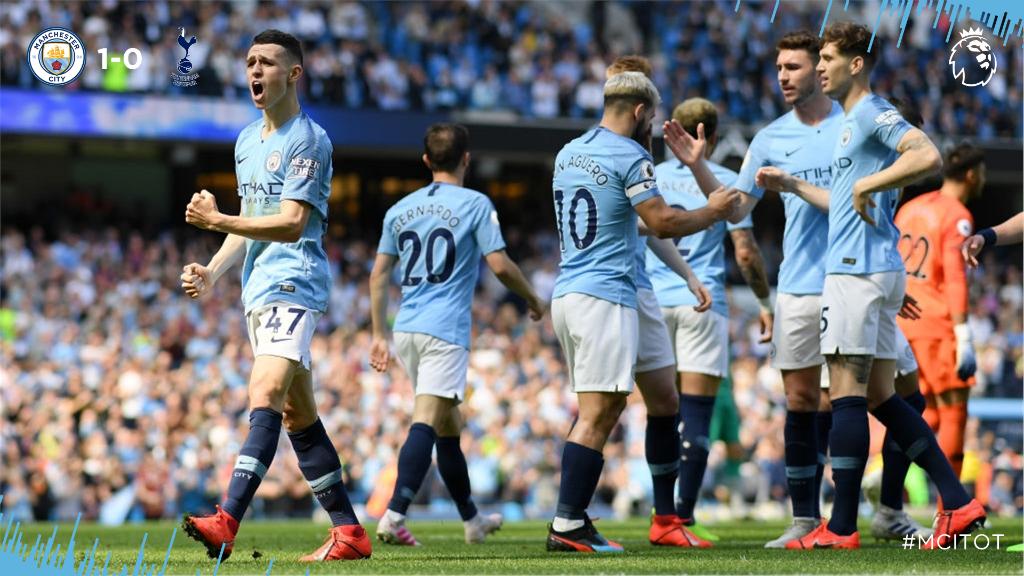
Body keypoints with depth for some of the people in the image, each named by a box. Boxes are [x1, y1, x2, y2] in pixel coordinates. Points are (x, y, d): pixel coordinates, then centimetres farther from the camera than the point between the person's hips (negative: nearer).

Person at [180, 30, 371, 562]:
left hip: (293, 283, -10)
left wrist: (217, 222, -24)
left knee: (266, 396, -23)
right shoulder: (247, 141, 18)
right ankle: (349, 532, 13)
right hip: (258, 289, 10)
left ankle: (227, 523, -37)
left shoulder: (308, 140, -9)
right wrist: (212, 271, 10)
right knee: (297, 415, 9)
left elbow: (292, 224, -18)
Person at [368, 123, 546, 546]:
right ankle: (394, 515, -28)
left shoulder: (400, 209, 14)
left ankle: (472, 519, 28)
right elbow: (499, 265, -7)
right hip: (446, 330, -6)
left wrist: (379, 334, 19)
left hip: (406, 329, 6)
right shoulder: (475, 204, -2)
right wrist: (534, 300, 10)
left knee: (448, 426, 17)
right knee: (426, 423, -14)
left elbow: (378, 276, 14)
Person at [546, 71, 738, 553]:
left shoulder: (568, 153, 16)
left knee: (593, 412, 14)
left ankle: (573, 520, 11)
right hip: (605, 297, -9)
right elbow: (662, 223, -12)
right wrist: (713, 212, 3)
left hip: (566, 294, 9)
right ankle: (567, 526, -13)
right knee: (597, 416, -9)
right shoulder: (629, 157, -9)